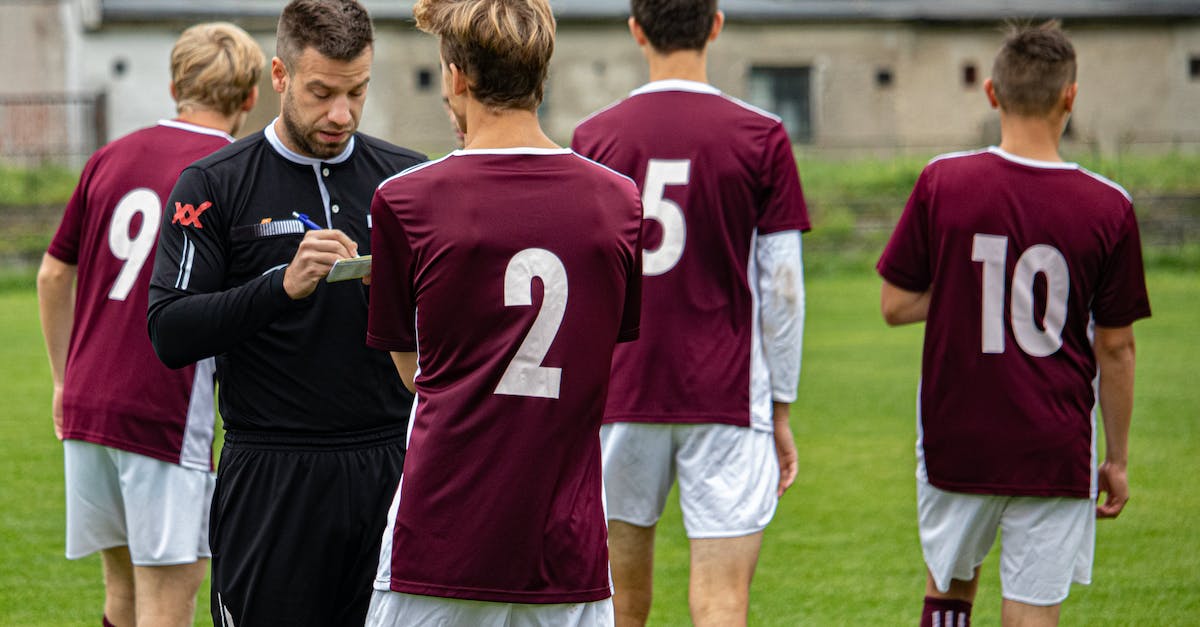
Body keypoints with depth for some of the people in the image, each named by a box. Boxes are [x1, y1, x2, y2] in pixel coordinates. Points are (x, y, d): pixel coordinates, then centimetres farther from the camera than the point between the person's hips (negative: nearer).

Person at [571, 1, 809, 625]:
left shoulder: (593, 138, 1)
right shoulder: (762, 138, -3)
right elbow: (782, 288, -2)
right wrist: (781, 410, 6)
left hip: (618, 401, 2)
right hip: (728, 401, -2)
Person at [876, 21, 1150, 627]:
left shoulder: (942, 183, -7)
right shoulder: (1107, 208, -7)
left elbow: (895, 305, -1)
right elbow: (1115, 346, -1)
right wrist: (1116, 457, 9)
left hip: (955, 441, 1)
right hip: (1056, 451, -1)